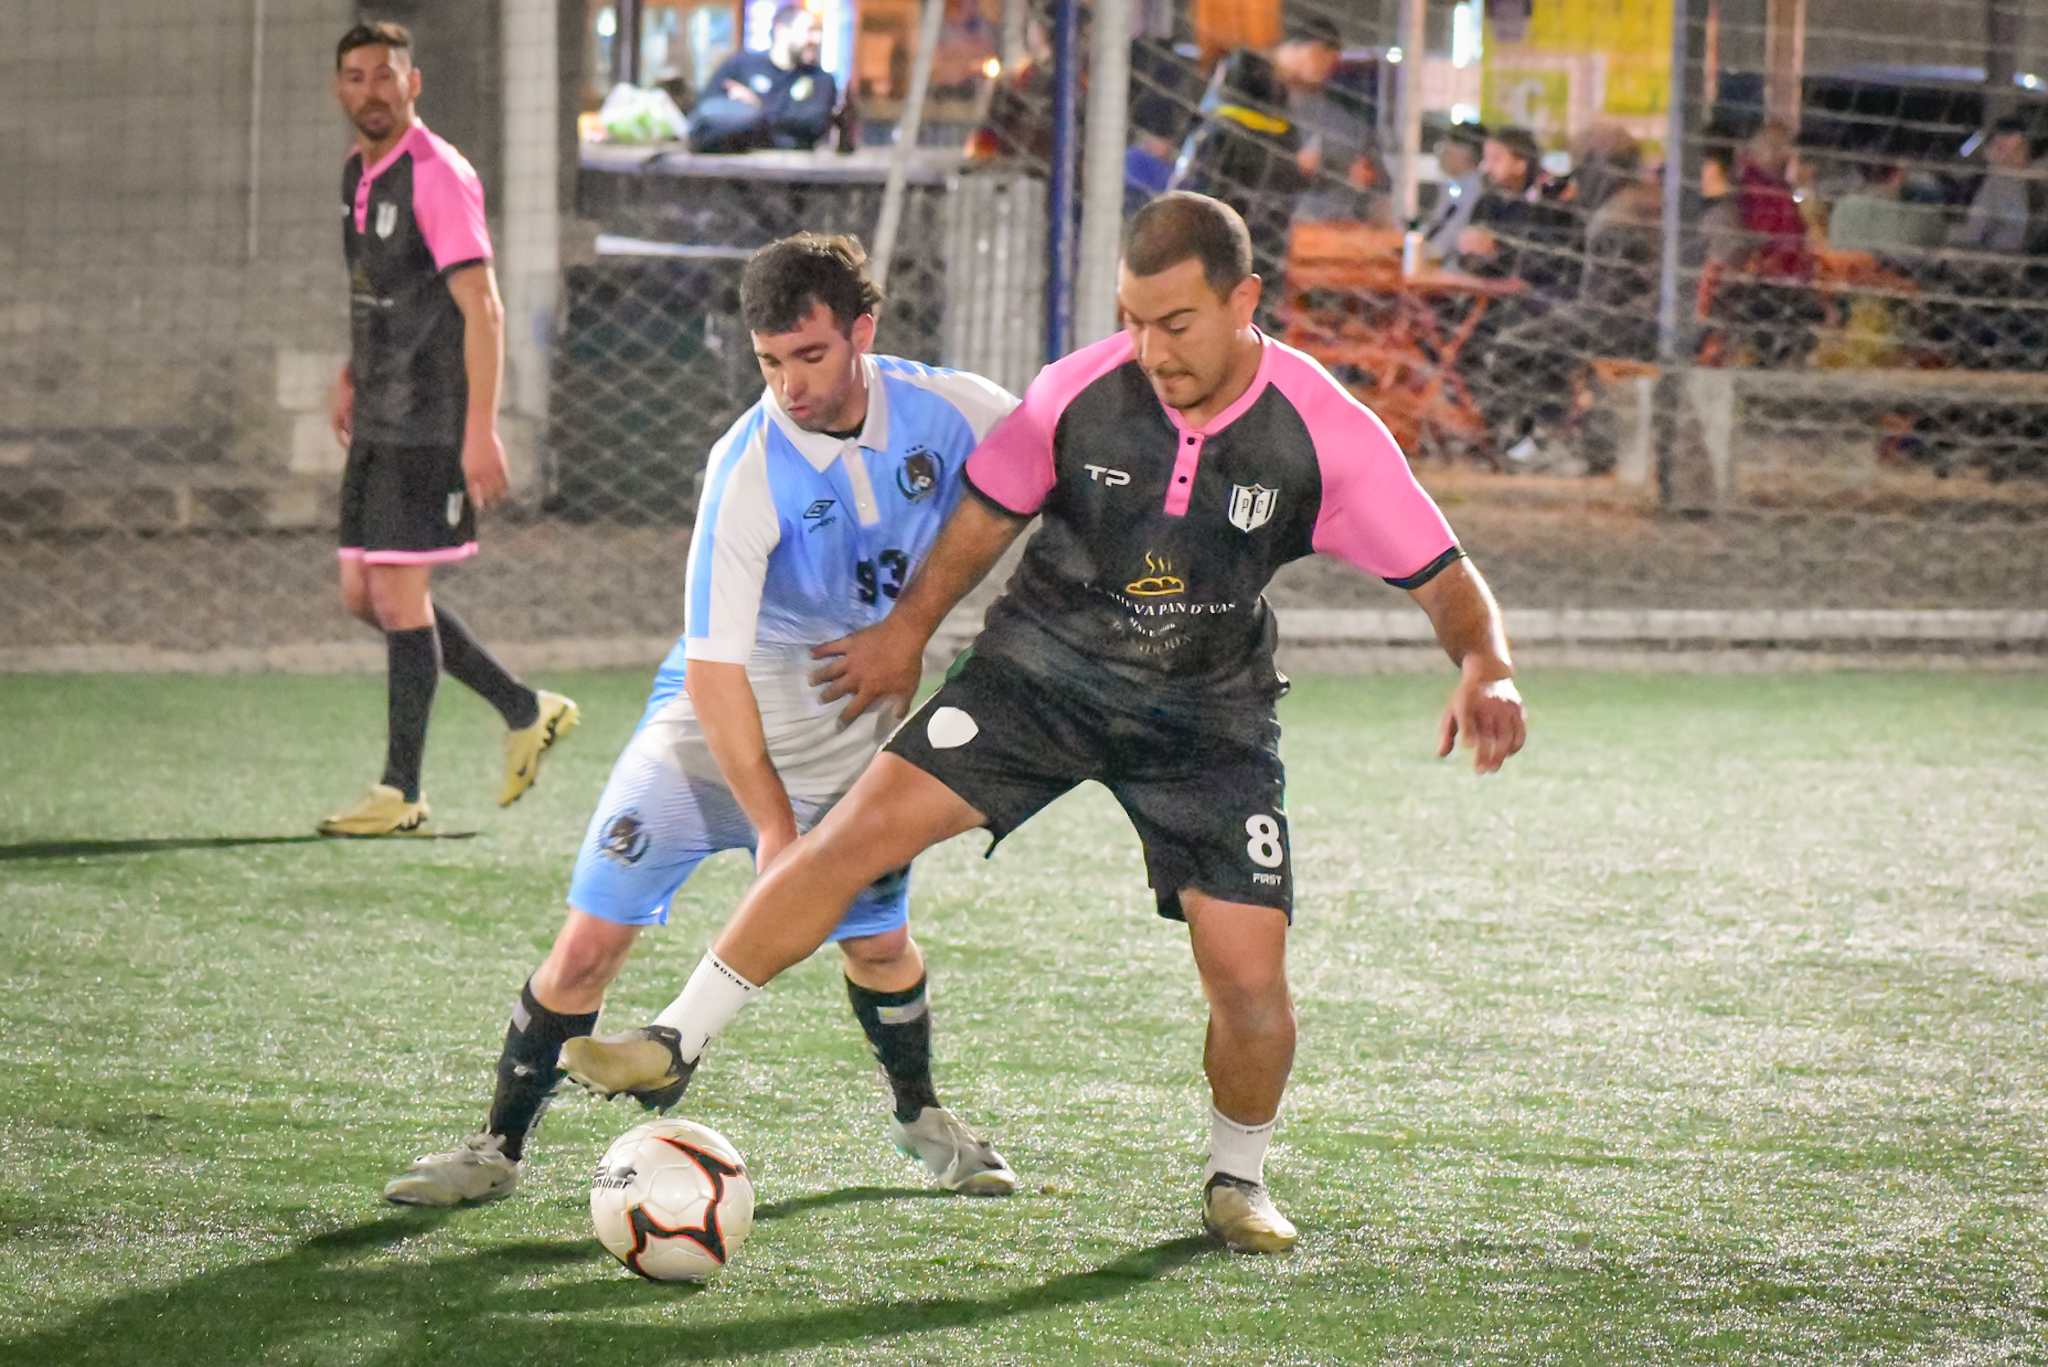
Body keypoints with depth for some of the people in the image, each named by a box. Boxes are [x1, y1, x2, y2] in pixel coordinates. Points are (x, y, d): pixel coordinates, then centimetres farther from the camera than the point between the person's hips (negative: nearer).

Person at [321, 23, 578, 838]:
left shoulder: (436, 175, -15)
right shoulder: (359, 172, 13)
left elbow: (481, 308, -19)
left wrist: (481, 431, -24)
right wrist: (352, 376, 23)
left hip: (432, 426, -9)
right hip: (380, 423, 9)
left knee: (400, 594, -8)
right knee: (362, 595, 10)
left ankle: (400, 794, -1)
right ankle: (524, 711, 21)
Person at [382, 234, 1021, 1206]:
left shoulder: (946, 413, -17)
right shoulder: (748, 474, -28)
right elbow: (713, 671, -29)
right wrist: (776, 830, -31)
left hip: (857, 724, 3)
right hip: (714, 718, -3)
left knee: (878, 942, 9)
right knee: (591, 939, -10)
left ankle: (921, 1115, 38)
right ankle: (499, 1147, 3)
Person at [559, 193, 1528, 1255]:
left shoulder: (1325, 432, -19)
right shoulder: (1080, 392, -15)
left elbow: (1443, 577, -13)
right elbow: (990, 509, 4)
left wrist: (1484, 670, -32)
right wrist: (907, 631, 13)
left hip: (1208, 712, -1)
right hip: (1041, 669, 1)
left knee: (1250, 979, -10)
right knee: (856, 834, -16)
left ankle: (1238, 1177, 19)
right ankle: (675, 1045, -8)